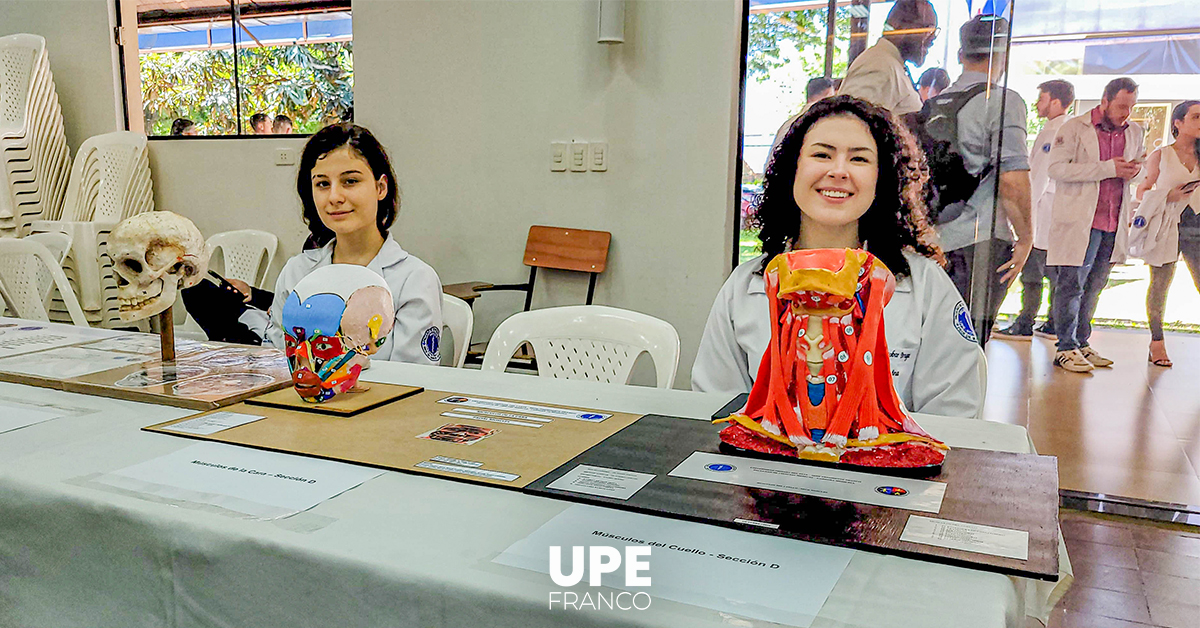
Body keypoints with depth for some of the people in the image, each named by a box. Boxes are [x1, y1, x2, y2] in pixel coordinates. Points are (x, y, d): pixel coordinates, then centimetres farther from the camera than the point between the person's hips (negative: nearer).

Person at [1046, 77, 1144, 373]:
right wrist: (1108, 168, -17)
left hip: (1114, 225, 6)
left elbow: (1140, 167, 28)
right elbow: (1056, 168, -15)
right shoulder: (1074, 128, -4)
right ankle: (1066, 348, 3)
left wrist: (1133, 171, 2)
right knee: (1071, 285, -5)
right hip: (1078, 222, -6)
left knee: (1093, 286, 11)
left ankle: (1081, 343, 20)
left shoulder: (1135, 132, 15)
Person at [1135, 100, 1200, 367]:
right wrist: (1168, 196, -11)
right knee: (1159, 286, 3)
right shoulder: (1161, 156, 3)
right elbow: (1141, 192, 4)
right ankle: (1157, 341, 14)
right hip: (1167, 227, -2)